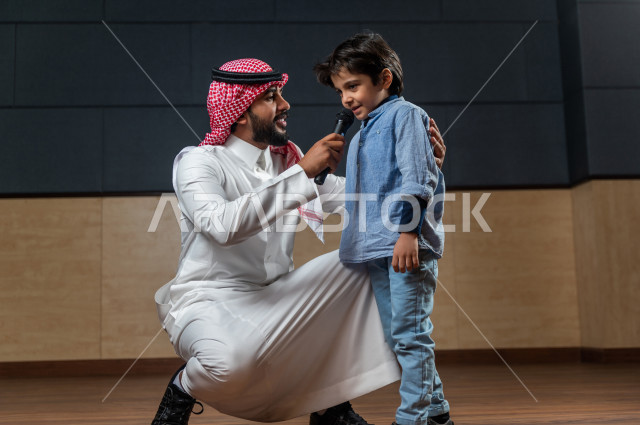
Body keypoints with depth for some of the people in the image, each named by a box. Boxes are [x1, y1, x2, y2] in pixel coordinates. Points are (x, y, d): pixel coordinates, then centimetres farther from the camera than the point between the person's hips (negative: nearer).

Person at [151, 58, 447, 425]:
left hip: (272, 299, 7)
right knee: (230, 361, -39)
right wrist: (302, 173, -29)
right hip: (209, 302, -7)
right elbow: (223, 225, -30)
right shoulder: (198, 162, -10)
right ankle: (182, 390, 2)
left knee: (359, 264, -4)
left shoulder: (287, 162, 10)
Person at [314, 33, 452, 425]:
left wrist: (409, 230, -20)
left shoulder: (404, 115, 0)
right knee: (397, 336, 11)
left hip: (408, 245, -9)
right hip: (376, 248, 9)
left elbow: (418, 177, -12)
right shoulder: (360, 135, 24)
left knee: (410, 333, -8)